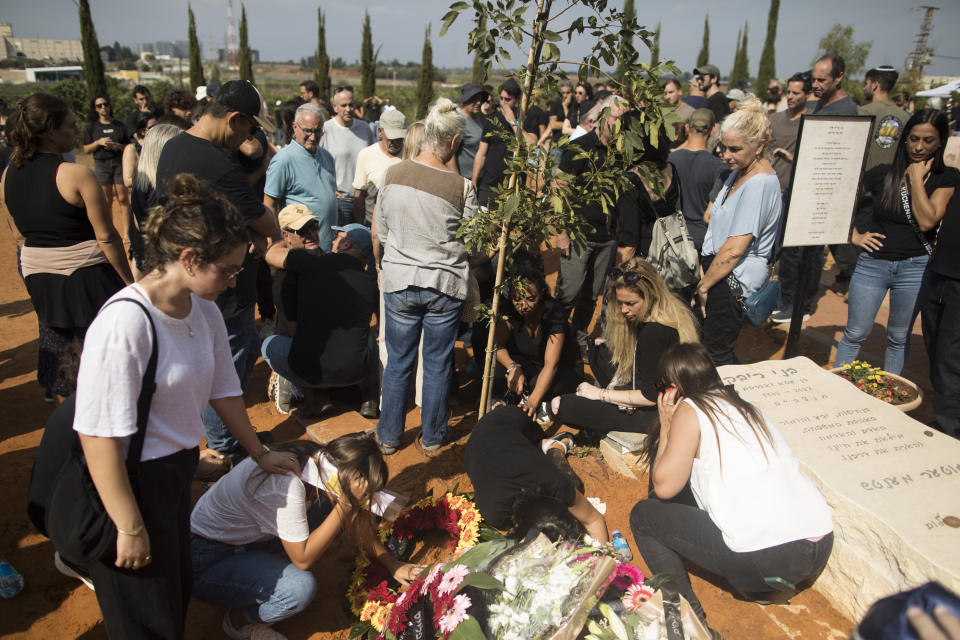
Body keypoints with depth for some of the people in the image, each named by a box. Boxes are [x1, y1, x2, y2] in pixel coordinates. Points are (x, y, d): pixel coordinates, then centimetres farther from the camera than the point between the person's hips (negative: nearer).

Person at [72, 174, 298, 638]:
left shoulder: (204, 312, -4)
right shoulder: (124, 324, -28)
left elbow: (222, 390, 9)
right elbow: (99, 436, -26)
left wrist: (260, 453, 19)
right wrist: (130, 528, -19)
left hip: (176, 471, 7)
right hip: (130, 483, -7)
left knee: (178, 592, 24)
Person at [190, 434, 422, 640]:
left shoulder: (320, 460, -11)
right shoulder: (286, 485, -35)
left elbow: (354, 521, 4)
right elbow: (303, 559, -26)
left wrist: (393, 564, 3)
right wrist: (344, 505, -29)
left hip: (249, 537, 8)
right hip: (206, 562, -7)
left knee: (332, 510, -8)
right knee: (301, 588, -29)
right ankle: (239, 620, 0)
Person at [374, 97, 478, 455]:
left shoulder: (393, 174, -3)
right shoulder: (461, 187, -13)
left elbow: (381, 232, 7)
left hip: (399, 282, 2)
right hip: (445, 286, -2)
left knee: (397, 362, 15)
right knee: (437, 365, 13)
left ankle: (389, 437, 28)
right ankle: (432, 438, 28)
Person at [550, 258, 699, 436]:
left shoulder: (655, 333, -28)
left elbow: (651, 397, -23)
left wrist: (602, 393, -15)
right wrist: (611, 389, 6)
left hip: (652, 414, -10)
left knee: (559, 405, -12)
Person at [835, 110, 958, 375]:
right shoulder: (883, 174, 1)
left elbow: (926, 221, -14)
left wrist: (916, 178, -11)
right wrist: (854, 236, -1)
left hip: (915, 267, 0)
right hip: (873, 263, 0)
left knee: (899, 338, 12)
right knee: (855, 334, 4)